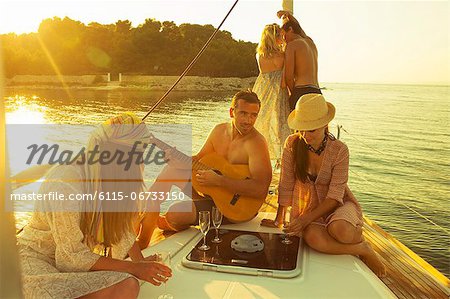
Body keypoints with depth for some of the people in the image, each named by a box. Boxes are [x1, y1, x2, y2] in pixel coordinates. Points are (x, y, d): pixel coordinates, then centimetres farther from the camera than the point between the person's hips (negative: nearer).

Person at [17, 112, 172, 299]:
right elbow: (72, 257, -23)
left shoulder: (115, 177, -6)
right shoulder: (65, 184, -28)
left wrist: (140, 261, 0)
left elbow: (122, 226, 8)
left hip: (71, 256, 7)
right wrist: (134, 268, -22)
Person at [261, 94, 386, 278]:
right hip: (307, 205, 2)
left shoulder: (339, 150, -16)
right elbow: (286, 185, -5)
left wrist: (306, 219, -26)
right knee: (313, 238, -32)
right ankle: (362, 249, -8)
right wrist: (279, 219, 0)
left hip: (336, 205, -1)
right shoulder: (292, 144, -12)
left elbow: (335, 195, -17)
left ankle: (357, 235, 1)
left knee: (340, 230, -36)